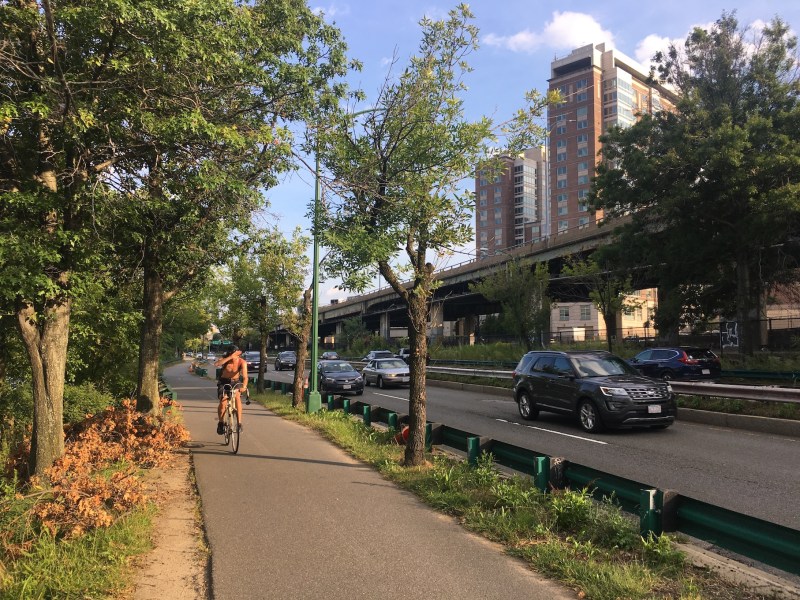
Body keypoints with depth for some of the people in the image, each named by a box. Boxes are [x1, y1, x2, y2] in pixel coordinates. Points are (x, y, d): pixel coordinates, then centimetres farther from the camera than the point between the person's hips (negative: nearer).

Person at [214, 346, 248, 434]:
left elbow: (245, 376, -32)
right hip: (223, 382, 0)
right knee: (223, 403, -18)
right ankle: (221, 423, 7)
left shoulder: (242, 362, -21)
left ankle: (239, 423, -23)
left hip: (235, 382, 0)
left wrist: (244, 386, -51)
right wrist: (230, 357, -46)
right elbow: (216, 364, -41)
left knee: (237, 397, -29)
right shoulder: (225, 358, -19)